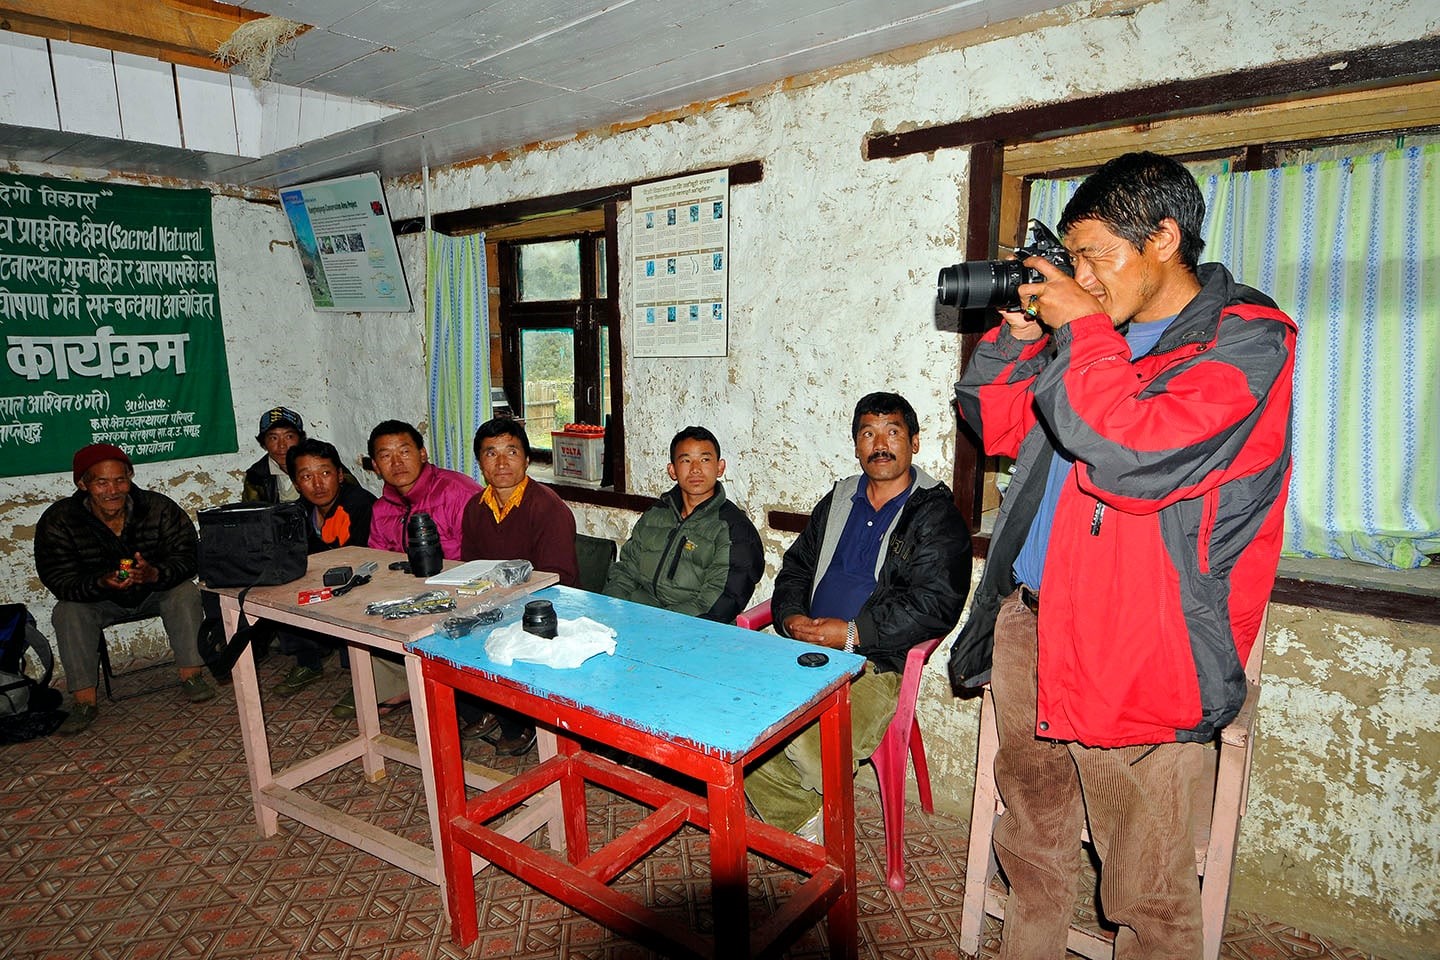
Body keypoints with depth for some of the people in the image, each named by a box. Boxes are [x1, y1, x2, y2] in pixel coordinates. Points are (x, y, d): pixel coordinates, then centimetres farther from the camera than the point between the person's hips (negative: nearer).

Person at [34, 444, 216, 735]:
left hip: (156, 592, -1)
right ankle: (84, 701, -20)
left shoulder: (159, 508, -18)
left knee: (186, 593, -27)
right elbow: (59, 580, -20)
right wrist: (102, 583, -41)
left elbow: (187, 556, -21)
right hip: (97, 600, 1)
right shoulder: (57, 521, -16)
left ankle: (191, 676, -20)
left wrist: (155, 574, -42)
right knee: (68, 613, -26)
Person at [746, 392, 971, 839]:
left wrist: (853, 633, -16)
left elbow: (937, 603, -11)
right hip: (806, 651, 6)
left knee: (807, 744, -29)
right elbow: (796, 567, 21)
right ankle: (802, 824, 4)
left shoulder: (937, 514, 0)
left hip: (875, 666, -6)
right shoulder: (838, 501, 19)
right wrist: (791, 617, 0)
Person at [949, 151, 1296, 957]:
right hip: (1029, 620, 7)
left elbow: (1135, 453, -24)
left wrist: (1082, 330, -13)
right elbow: (997, 424, 20)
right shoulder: (1104, 335, 14)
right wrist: (1021, 334, 6)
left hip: (1135, 655, -6)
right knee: (1031, 844, 21)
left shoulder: (1247, 340, -7)